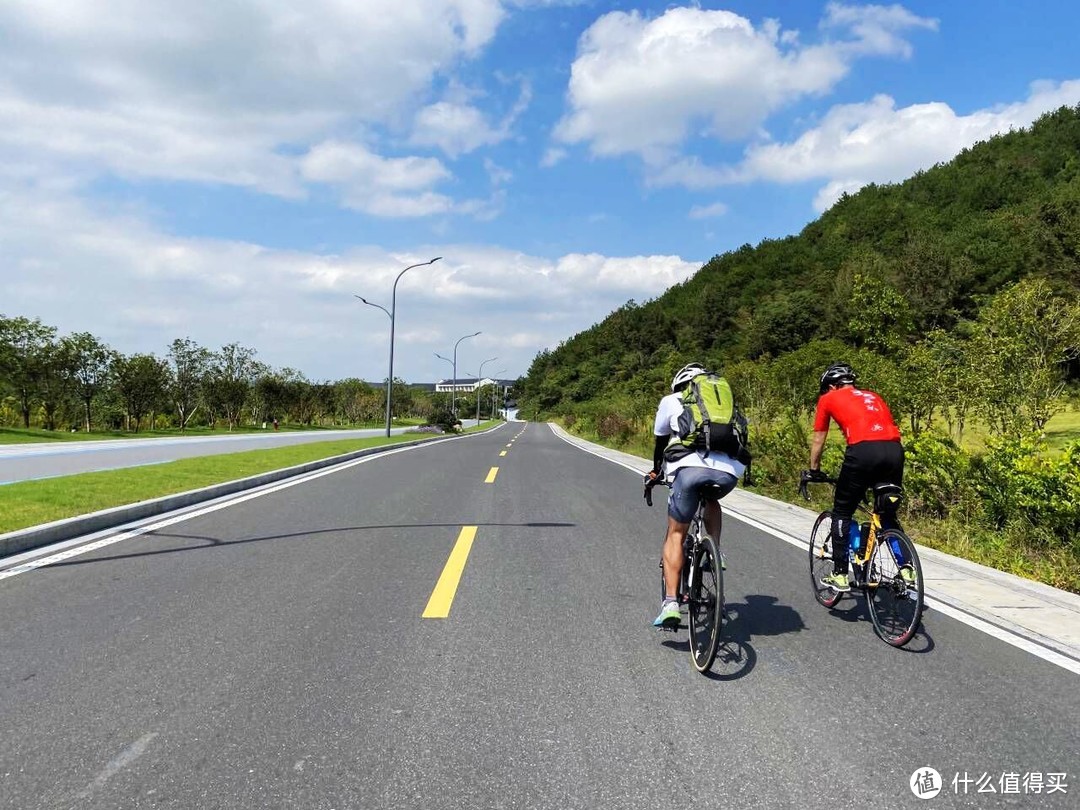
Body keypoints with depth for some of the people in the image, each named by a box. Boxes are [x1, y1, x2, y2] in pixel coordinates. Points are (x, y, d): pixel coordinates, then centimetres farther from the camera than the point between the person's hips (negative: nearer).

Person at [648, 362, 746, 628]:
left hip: (691, 467, -3)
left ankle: (670, 603, 1)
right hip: (729, 471, 3)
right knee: (711, 500, 38)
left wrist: (656, 471, 54)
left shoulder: (671, 401, 27)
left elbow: (660, 442, 36)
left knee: (675, 535, 11)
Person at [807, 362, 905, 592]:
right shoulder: (873, 396, 33)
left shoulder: (829, 399, 20)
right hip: (895, 450, 5)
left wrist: (814, 470, 41)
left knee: (842, 513, 11)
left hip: (863, 450, -5)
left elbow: (818, 440, 26)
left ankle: (840, 575, 12)